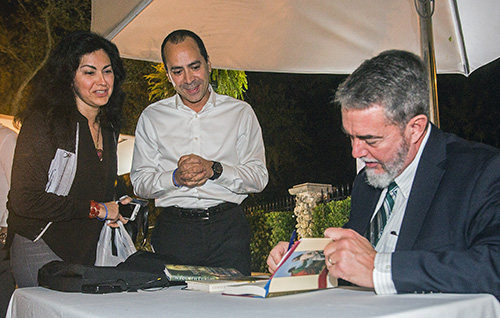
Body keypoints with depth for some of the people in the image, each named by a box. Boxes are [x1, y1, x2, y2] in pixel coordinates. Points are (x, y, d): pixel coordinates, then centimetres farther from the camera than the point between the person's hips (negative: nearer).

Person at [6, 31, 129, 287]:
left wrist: (116, 207, 3)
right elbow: (25, 200, -19)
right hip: (40, 252, -6)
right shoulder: (44, 123, -13)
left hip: (87, 254, 6)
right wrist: (95, 209, -15)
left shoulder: (108, 127, 10)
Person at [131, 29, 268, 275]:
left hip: (227, 229, 0)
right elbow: (140, 182, 8)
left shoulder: (240, 112, 9)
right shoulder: (152, 117, 11)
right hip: (173, 229, 1)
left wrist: (214, 169, -11)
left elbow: (259, 176, 4)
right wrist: (175, 177, -10)